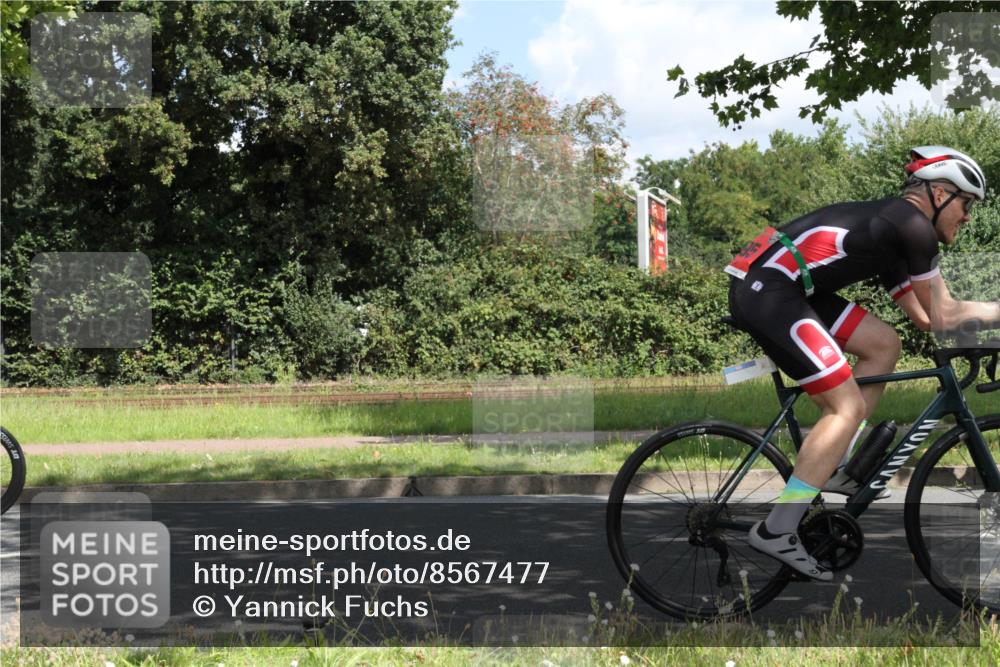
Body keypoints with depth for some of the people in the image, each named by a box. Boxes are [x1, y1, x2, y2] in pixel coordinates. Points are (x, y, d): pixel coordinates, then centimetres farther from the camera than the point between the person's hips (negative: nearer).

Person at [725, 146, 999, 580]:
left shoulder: (891, 229, 24)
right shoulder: (913, 225, -5)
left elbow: (924, 316, 22)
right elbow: (942, 319, -1)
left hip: (780, 287, 10)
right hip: (766, 292, -10)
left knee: (884, 345, 15)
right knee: (848, 407, -9)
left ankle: (832, 470, 16)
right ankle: (776, 532, -9)